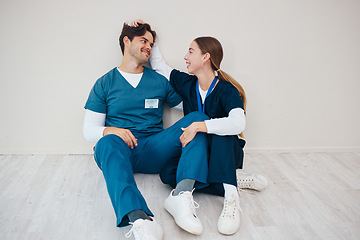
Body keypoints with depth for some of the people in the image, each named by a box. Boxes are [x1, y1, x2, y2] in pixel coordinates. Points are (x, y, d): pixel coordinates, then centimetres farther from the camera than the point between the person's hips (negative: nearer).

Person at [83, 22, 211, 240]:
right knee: (109, 143, -37)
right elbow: (89, 130, 6)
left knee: (197, 118, -18)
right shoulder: (105, 84, 10)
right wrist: (109, 131, -17)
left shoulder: (159, 81, 17)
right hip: (121, 149, -2)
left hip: (154, 150, 2)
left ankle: (183, 195, -39)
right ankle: (139, 219, -56)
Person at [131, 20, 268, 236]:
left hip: (225, 152, -4)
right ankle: (238, 180, -22)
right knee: (167, 173, -25)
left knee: (222, 130, -37)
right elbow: (159, 65, 16)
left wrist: (198, 126, -39)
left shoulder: (226, 90, -15)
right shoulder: (186, 83, 2)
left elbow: (237, 123, -35)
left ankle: (231, 198, -43)